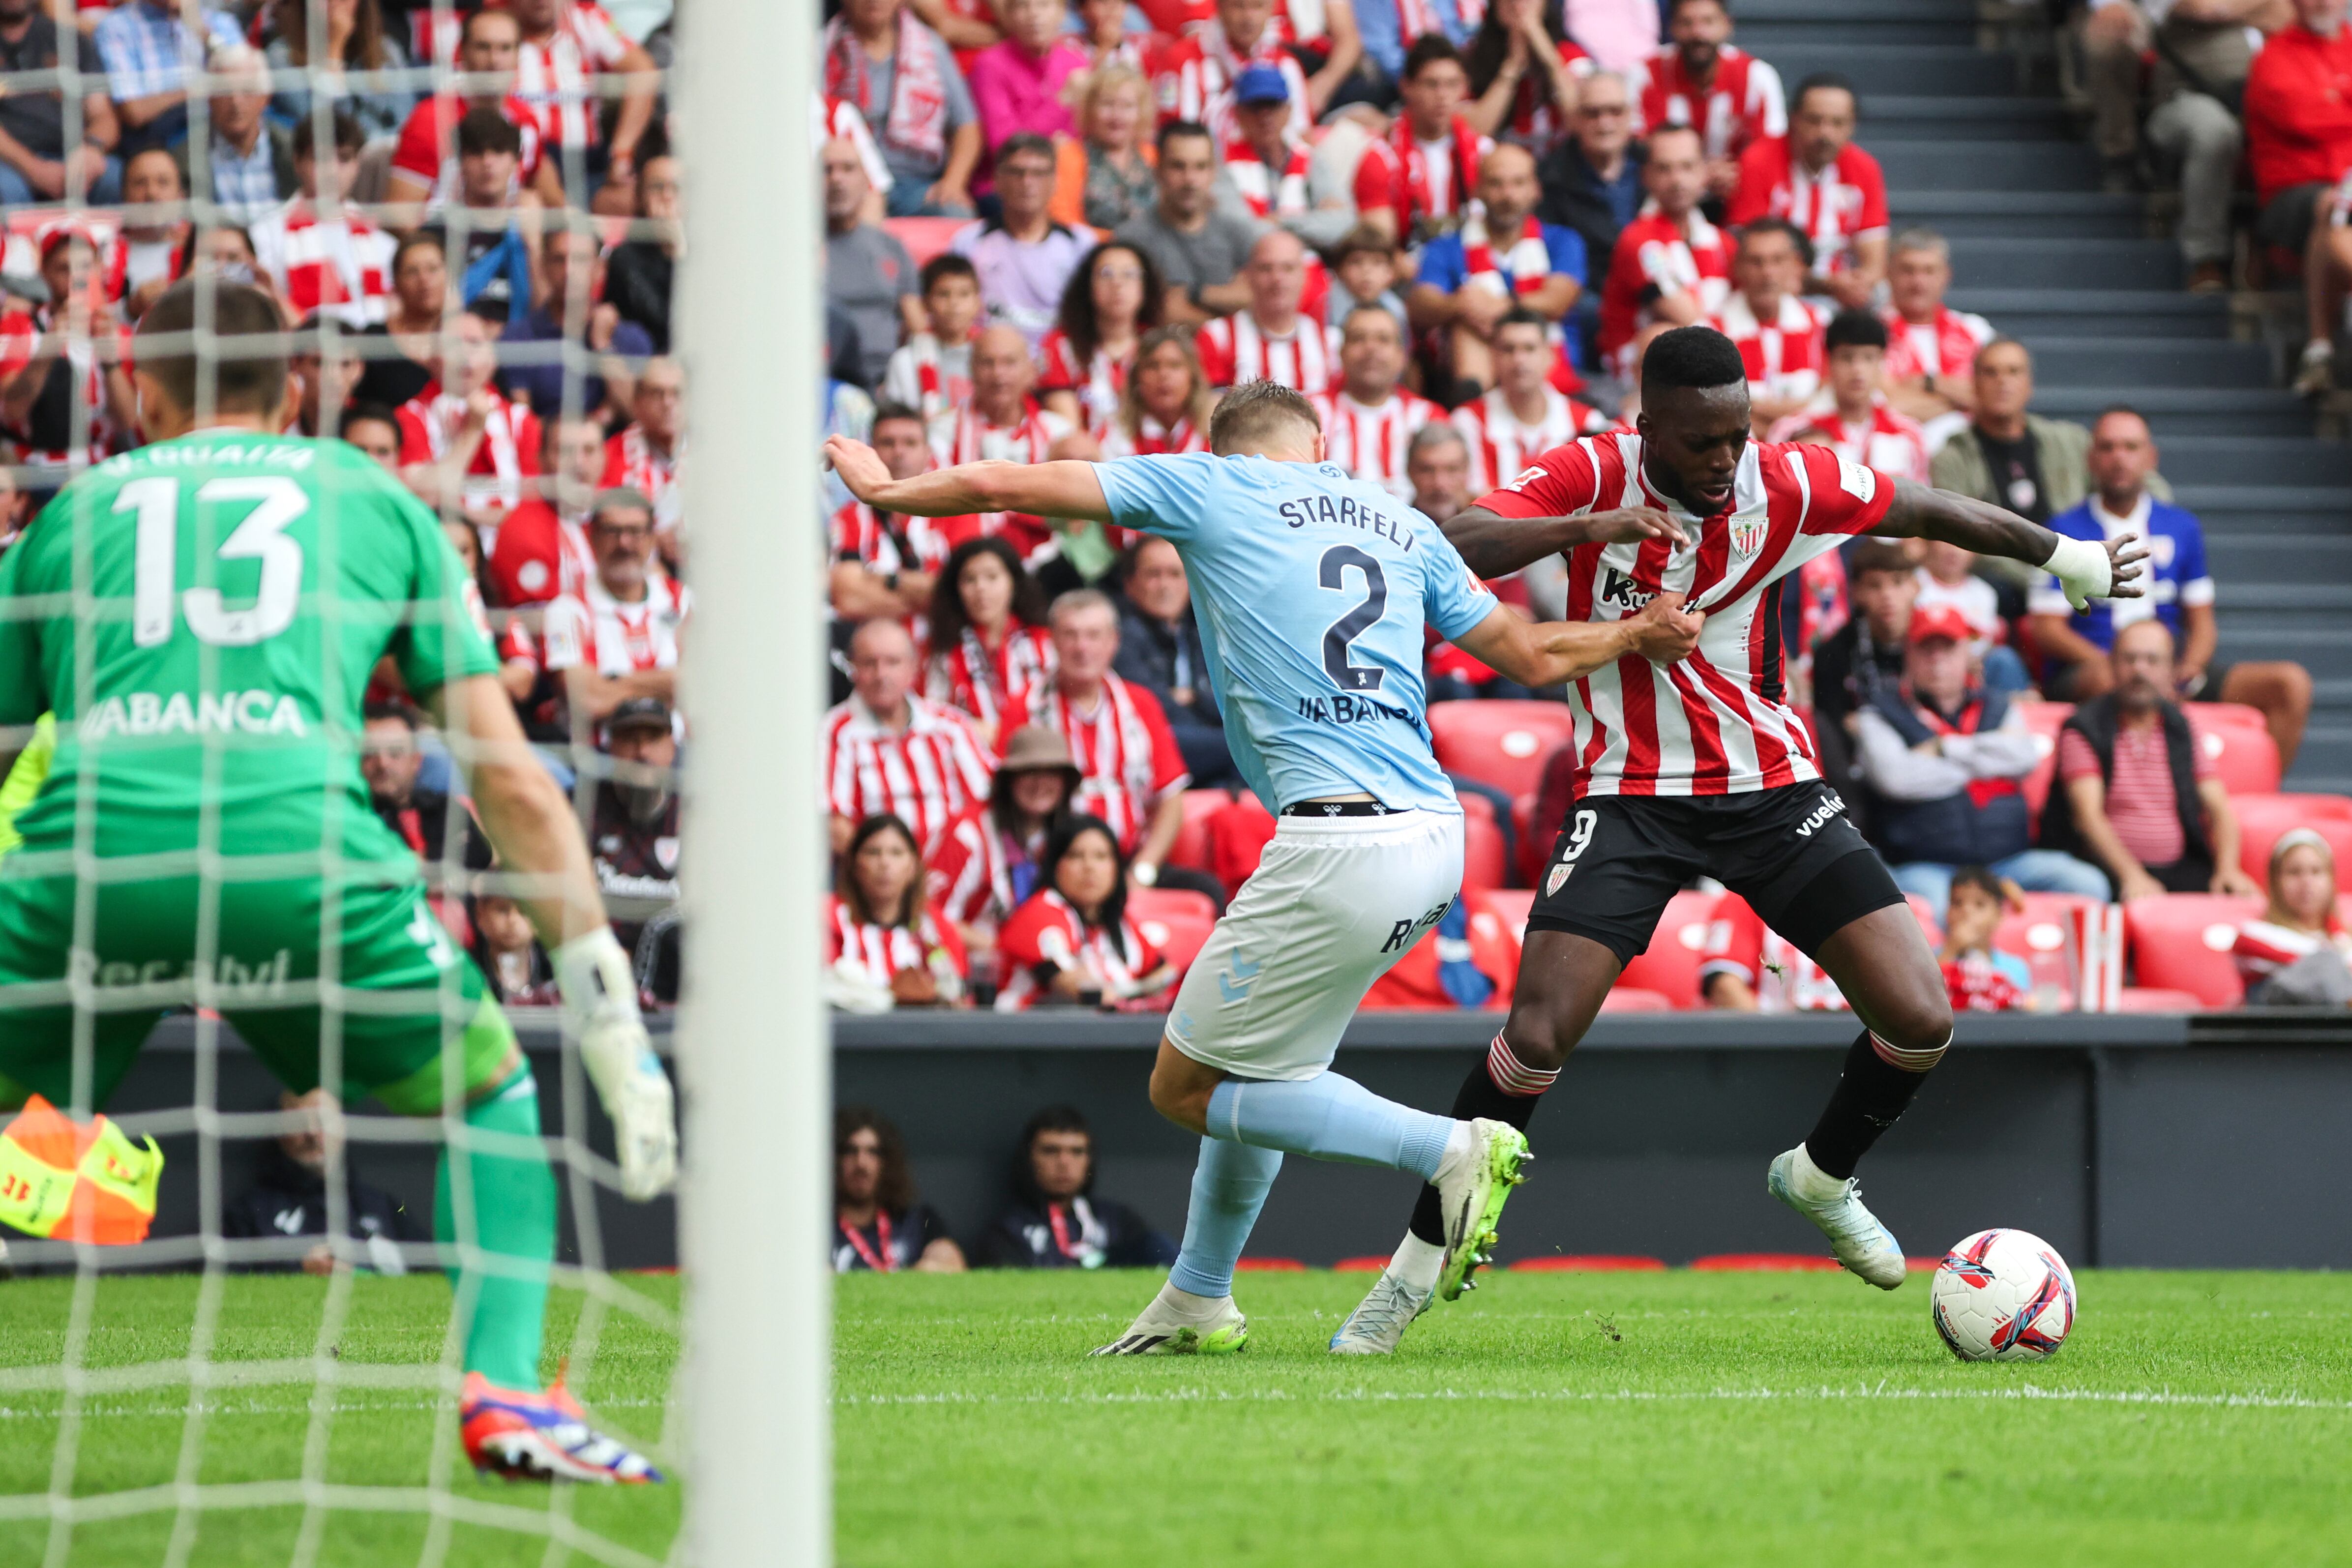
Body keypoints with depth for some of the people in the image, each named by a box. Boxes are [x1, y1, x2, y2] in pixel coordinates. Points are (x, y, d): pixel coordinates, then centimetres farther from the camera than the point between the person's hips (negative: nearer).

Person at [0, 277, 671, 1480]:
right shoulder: (376, 499, 26)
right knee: (489, 1095, 23)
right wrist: (607, 1005, 21)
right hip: (299, 850, 0)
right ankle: (503, 1392, 5)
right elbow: (509, 779, 19)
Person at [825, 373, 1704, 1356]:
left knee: (1186, 1086, 3)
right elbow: (1533, 656, 24)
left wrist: (884, 487, 28)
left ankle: (1453, 1150, -8)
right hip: (1433, 834, 8)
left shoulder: (1206, 487, 6)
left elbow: (1005, 485, 11)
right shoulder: (1403, 525, 19)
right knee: (1255, 1060, 25)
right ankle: (1197, 1303, 32)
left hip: (1340, 847, -8)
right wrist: (1636, 635, 43)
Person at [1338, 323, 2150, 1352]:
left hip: (1770, 786, 3)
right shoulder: (1589, 477, -14)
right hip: (1629, 795, -2)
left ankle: (1820, 1178, 24)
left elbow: (1930, 513, 8)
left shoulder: (1787, 486, -9)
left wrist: (2071, 559, 18)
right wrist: (1587, 526, -42)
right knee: (1538, 1036, -17)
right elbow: (1458, 548, -28)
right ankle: (1420, 1260, 0)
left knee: (1920, 1022, -7)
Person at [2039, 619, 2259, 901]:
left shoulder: (2181, 729, 16)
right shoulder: (2084, 728, 3)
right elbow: (2088, 814, -9)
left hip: (2180, 867, 4)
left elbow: (2218, 810, 9)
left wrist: (2227, 869, -12)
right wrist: (2131, 875, -25)